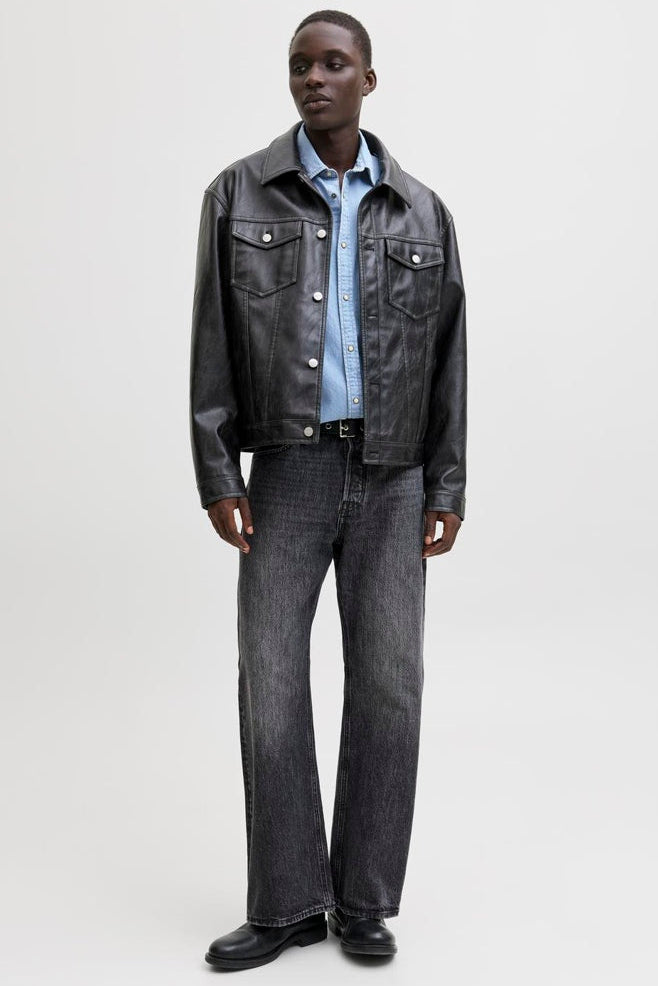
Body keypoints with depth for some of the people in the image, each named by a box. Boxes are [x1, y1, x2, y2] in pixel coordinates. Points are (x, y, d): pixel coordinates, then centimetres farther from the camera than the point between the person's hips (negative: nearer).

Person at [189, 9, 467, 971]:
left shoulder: (420, 212, 6)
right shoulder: (239, 194, 1)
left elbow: (445, 357, 5)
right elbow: (215, 342, -2)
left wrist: (448, 489, -2)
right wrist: (215, 477, -10)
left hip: (390, 476, 1)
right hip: (288, 470, 0)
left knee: (388, 685, -2)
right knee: (271, 683, -4)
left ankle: (363, 900, 13)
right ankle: (288, 904, 10)